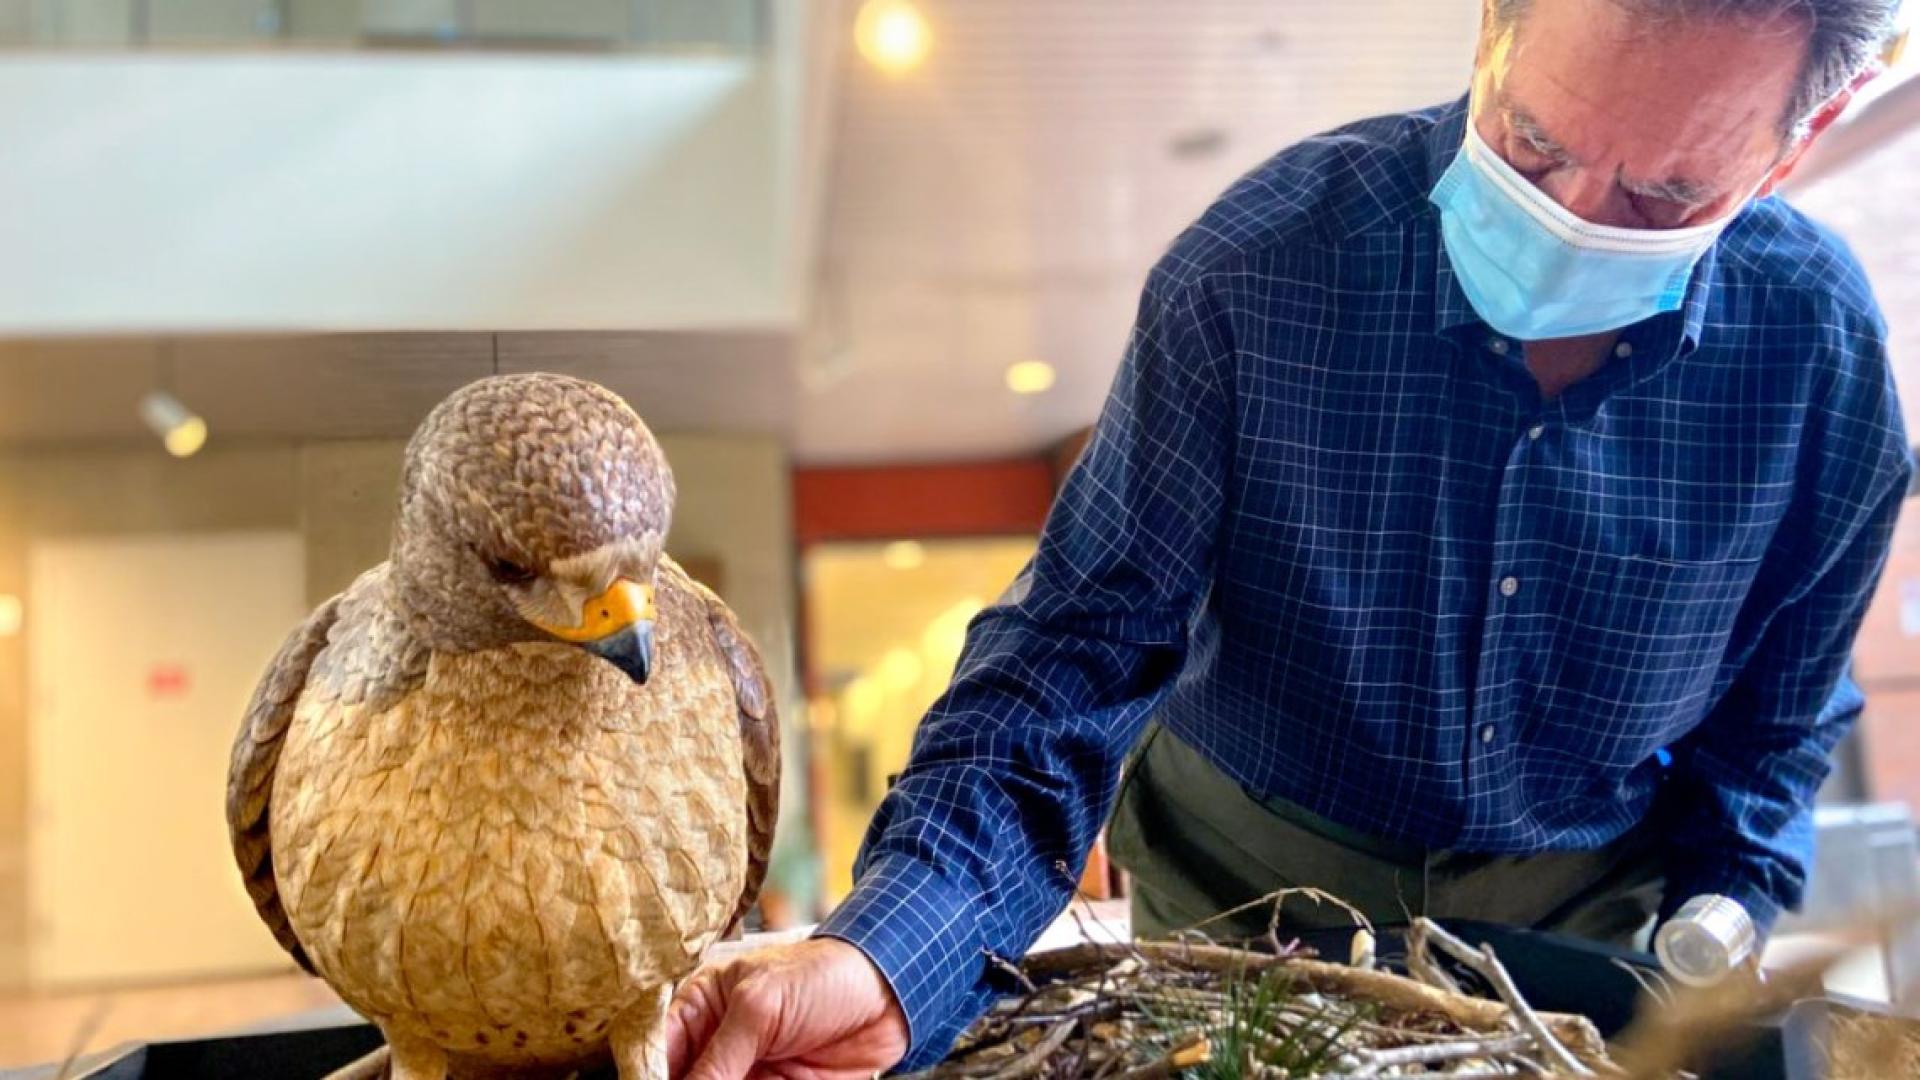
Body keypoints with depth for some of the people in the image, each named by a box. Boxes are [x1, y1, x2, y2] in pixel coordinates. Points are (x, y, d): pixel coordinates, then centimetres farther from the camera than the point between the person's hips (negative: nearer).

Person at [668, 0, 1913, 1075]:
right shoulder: (1253, 272, -26)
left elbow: (1765, 734, -2)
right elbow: (1080, 648, -27)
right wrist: (885, 954, -40)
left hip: (1585, 902, 2)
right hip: (1245, 870, -1)